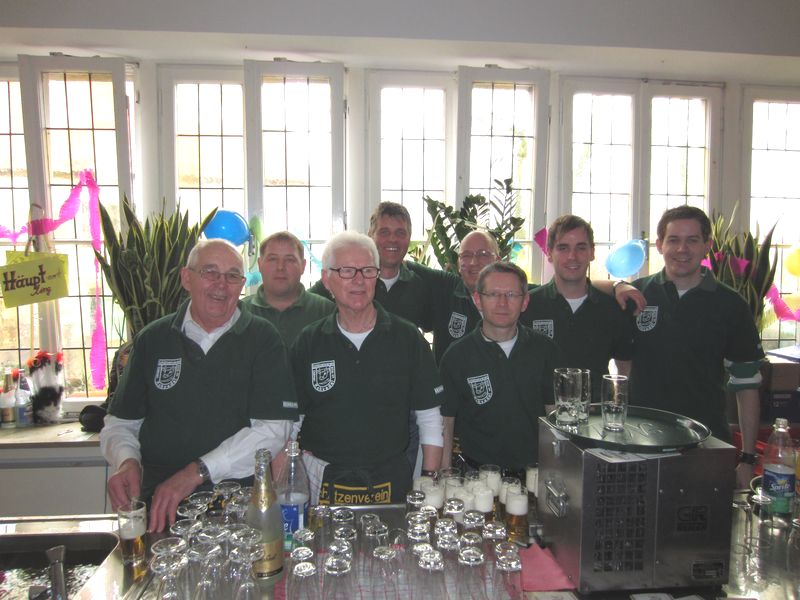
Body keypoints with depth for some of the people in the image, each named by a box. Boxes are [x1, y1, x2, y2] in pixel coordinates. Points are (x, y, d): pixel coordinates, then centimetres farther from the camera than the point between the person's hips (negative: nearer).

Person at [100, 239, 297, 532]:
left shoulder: (262, 339, 0)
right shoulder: (152, 339, 11)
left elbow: (273, 428, -8)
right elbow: (120, 422, 17)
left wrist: (198, 472, -16)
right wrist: (127, 461, -5)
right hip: (158, 504, 3)